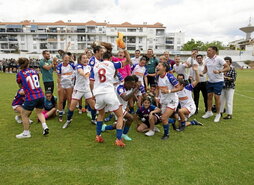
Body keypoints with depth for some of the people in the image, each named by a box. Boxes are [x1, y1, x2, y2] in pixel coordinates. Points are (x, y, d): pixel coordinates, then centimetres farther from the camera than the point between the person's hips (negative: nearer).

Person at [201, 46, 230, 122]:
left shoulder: (219, 59, -14)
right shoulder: (207, 59, 4)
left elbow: (227, 68, -15)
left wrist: (219, 71, -31)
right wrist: (202, 72, -6)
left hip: (218, 81, -6)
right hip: (210, 81, 6)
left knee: (216, 97, -3)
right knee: (209, 96, 10)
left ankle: (218, 114, 13)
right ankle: (209, 112, 25)